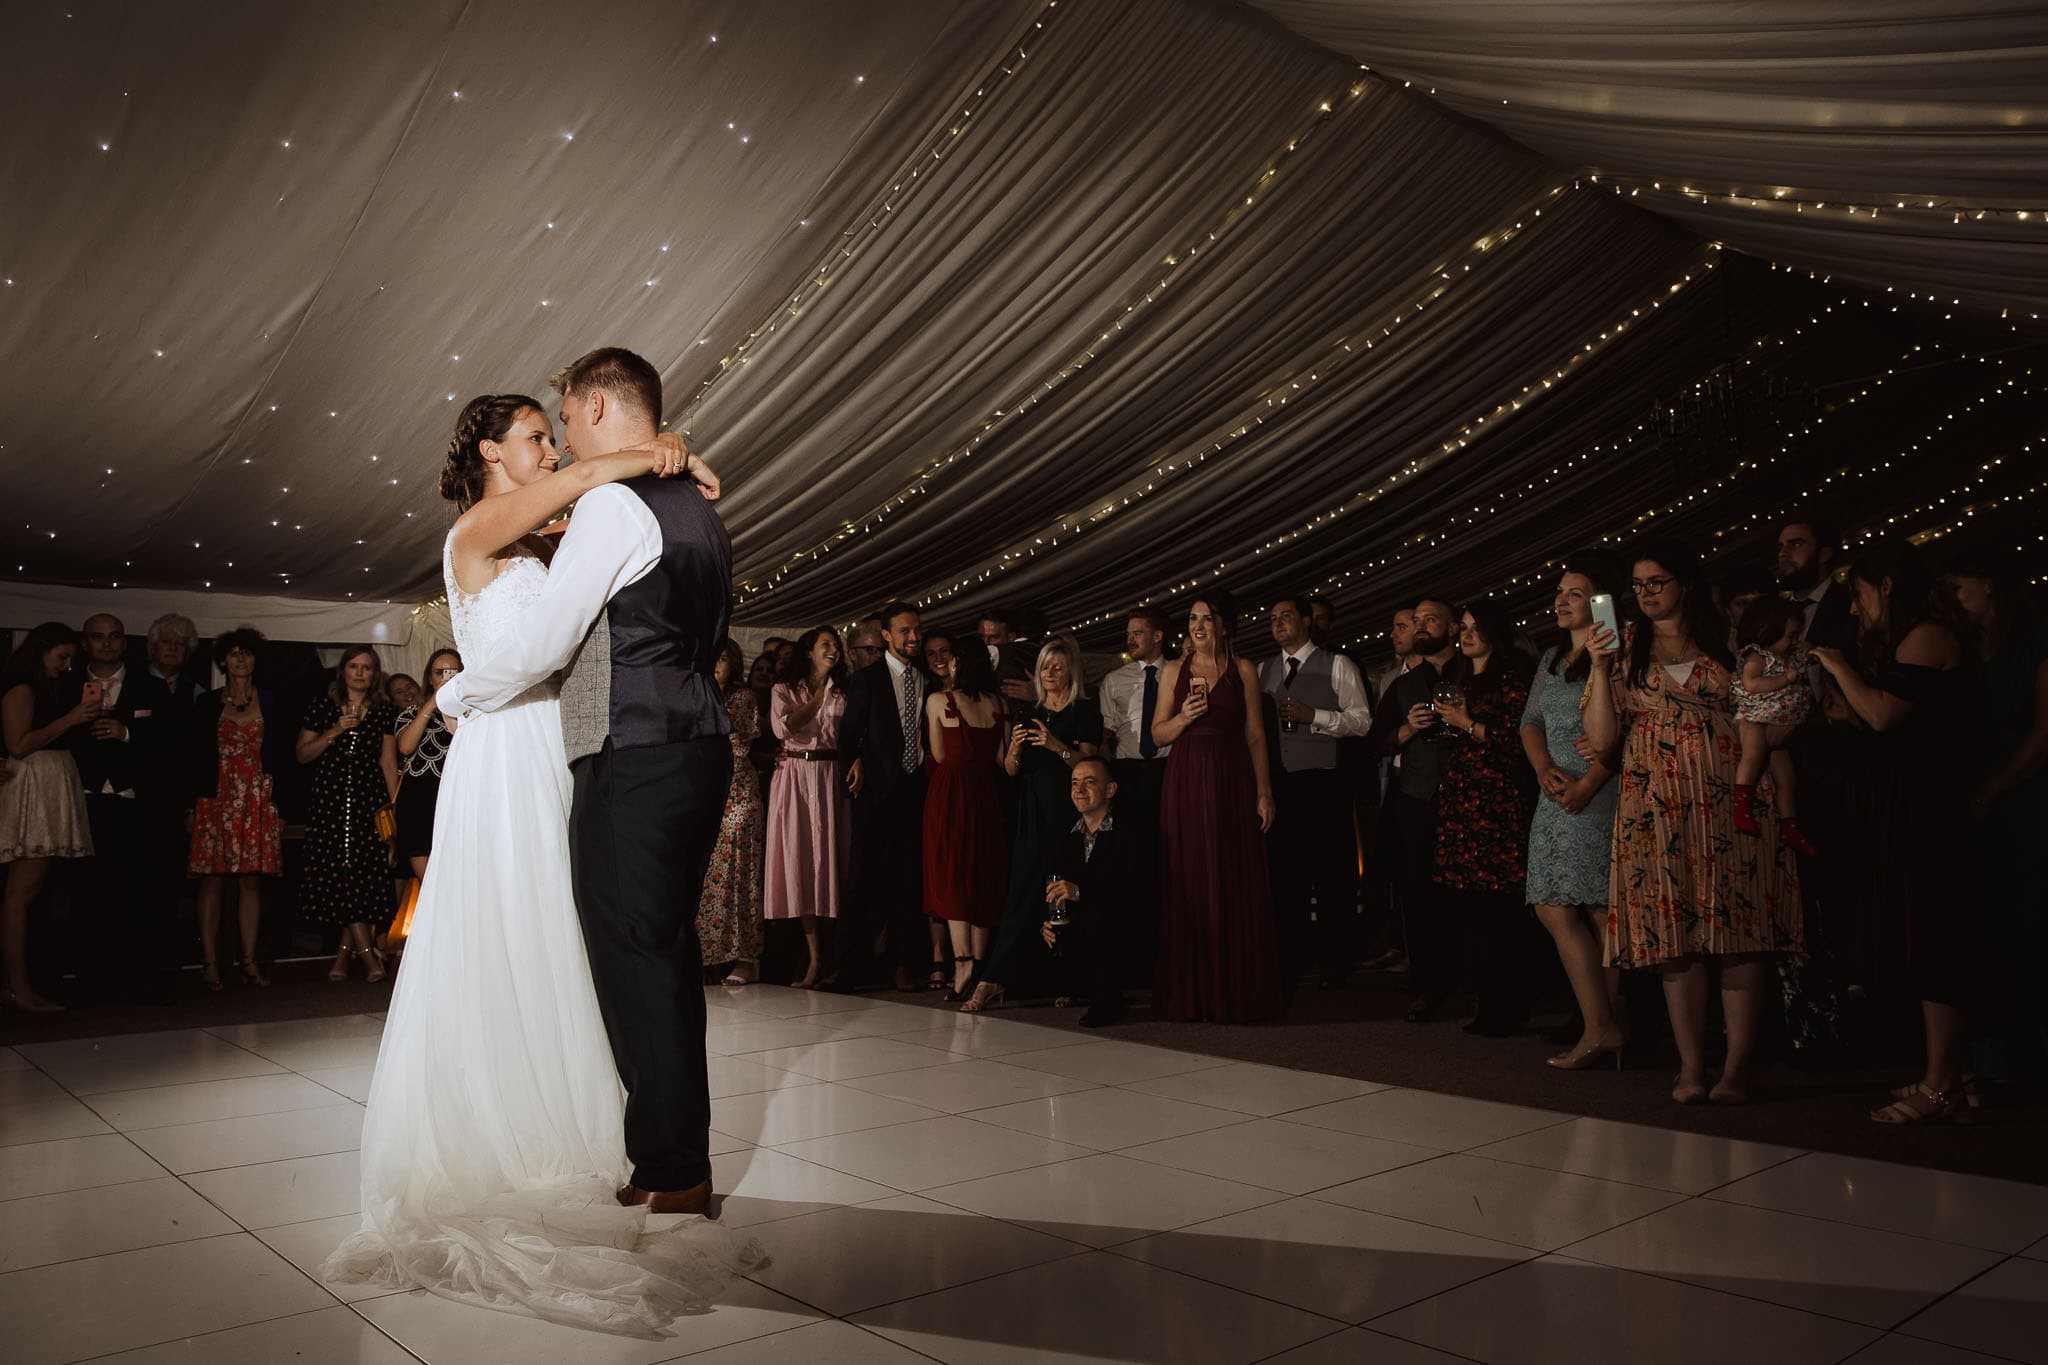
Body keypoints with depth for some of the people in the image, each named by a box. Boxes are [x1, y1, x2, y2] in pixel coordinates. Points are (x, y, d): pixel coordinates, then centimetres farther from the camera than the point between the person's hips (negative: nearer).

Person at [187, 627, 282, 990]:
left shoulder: (268, 701, 10)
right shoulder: (208, 704, 8)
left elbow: (278, 754, 8)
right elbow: (196, 757, 6)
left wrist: (277, 803, 1)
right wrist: (194, 804, -2)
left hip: (258, 801, 1)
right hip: (217, 800, -1)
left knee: (252, 881, 1)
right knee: (213, 880, -3)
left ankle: (249, 963, 5)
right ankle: (210, 964, 0)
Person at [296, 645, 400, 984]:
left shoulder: (384, 711, 10)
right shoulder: (322, 706, 7)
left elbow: (389, 762, 9)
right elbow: (302, 755, 6)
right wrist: (334, 732, -10)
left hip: (370, 802, 1)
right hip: (330, 800, -1)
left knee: (365, 876, -4)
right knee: (339, 875, -9)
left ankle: (345, 954, 7)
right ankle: (368, 953, -8)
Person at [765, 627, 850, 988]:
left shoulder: (842, 693, 14)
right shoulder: (784, 690, 11)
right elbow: (782, 727, -8)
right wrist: (818, 700, -2)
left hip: (830, 778, 1)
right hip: (794, 778, -1)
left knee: (831, 860, -3)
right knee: (799, 863, -4)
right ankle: (815, 958, -1)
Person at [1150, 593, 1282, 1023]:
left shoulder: (1244, 670, 6)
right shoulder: (1175, 671, 10)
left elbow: (1255, 735, 3)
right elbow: (1158, 733, 9)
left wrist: (1264, 792, -2)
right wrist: (1183, 717, -11)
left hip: (1232, 782, -1)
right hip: (1186, 782, 1)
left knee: (1236, 885, 0)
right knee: (1188, 886, 2)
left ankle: (1237, 992, 9)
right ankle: (1191, 992, 9)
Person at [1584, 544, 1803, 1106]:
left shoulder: (1726, 644, 12)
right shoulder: (1625, 649, 11)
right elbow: (1602, 738, 2)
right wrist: (1599, 666, -8)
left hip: (1732, 801, 0)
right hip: (1658, 808, 0)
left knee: (1741, 932, -5)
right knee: (1673, 936, -2)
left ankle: (1740, 1065, 1)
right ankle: (1691, 1066, 4)